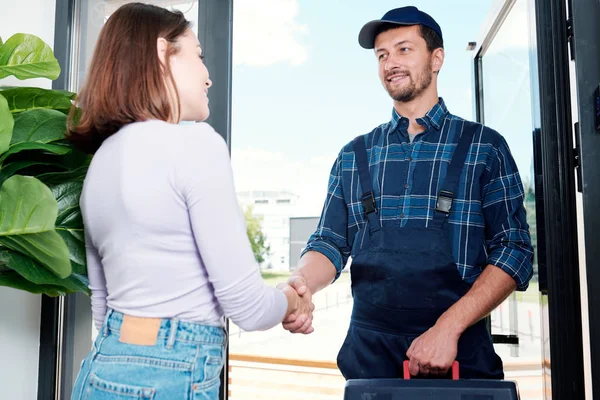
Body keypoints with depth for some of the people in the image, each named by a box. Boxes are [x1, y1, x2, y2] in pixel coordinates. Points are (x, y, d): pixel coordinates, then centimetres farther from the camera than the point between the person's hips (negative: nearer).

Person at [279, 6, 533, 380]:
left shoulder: (484, 146, 0)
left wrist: (448, 328, -16)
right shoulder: (354, 156, 8)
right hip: (369, 350, 2)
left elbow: (514, 250, -5)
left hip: (460, 351, -2)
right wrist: (301, 282, -18)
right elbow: (331, 244, 5)